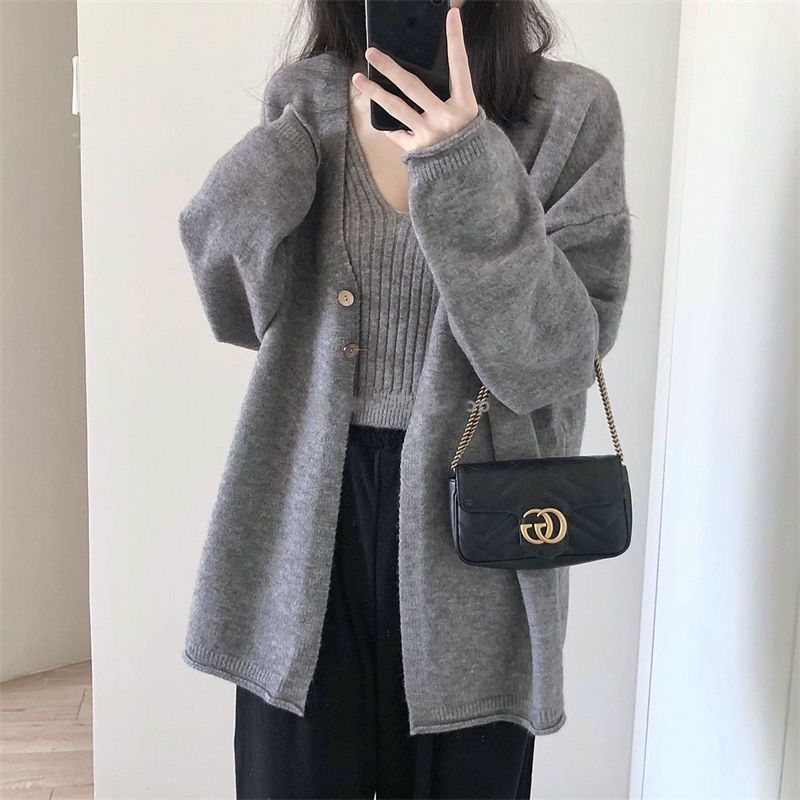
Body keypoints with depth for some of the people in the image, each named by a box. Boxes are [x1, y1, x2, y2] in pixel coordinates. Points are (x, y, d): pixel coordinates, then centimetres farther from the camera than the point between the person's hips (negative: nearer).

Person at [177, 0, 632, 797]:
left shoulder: (572, 109, -7)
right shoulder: (303, 98, 1)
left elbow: (558, 360, -14)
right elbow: (244, 313, 7)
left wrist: (463, 168, -27)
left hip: (467, 524, -2)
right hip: (306, 519, 2)